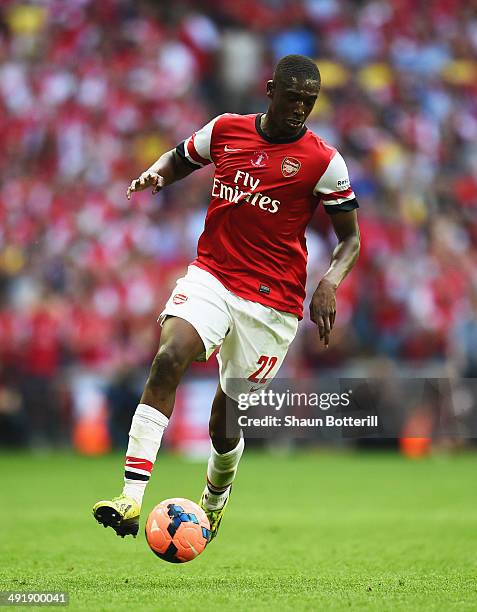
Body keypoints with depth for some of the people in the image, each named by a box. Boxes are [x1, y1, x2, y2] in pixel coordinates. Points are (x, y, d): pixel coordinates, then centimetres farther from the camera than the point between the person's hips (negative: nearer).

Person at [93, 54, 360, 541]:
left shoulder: (323, 161, -3)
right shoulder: (225, 130, 5)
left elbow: (350, 237, 3)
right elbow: (179, 158, 23)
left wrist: (330, 282, -16)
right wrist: (155, 174, 0)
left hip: (273, 300, -1)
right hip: (210, 276, 1)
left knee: (226, 421, 5)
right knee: (169, 357, -28)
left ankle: (215, 498, 41)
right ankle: (131, 498, -34)